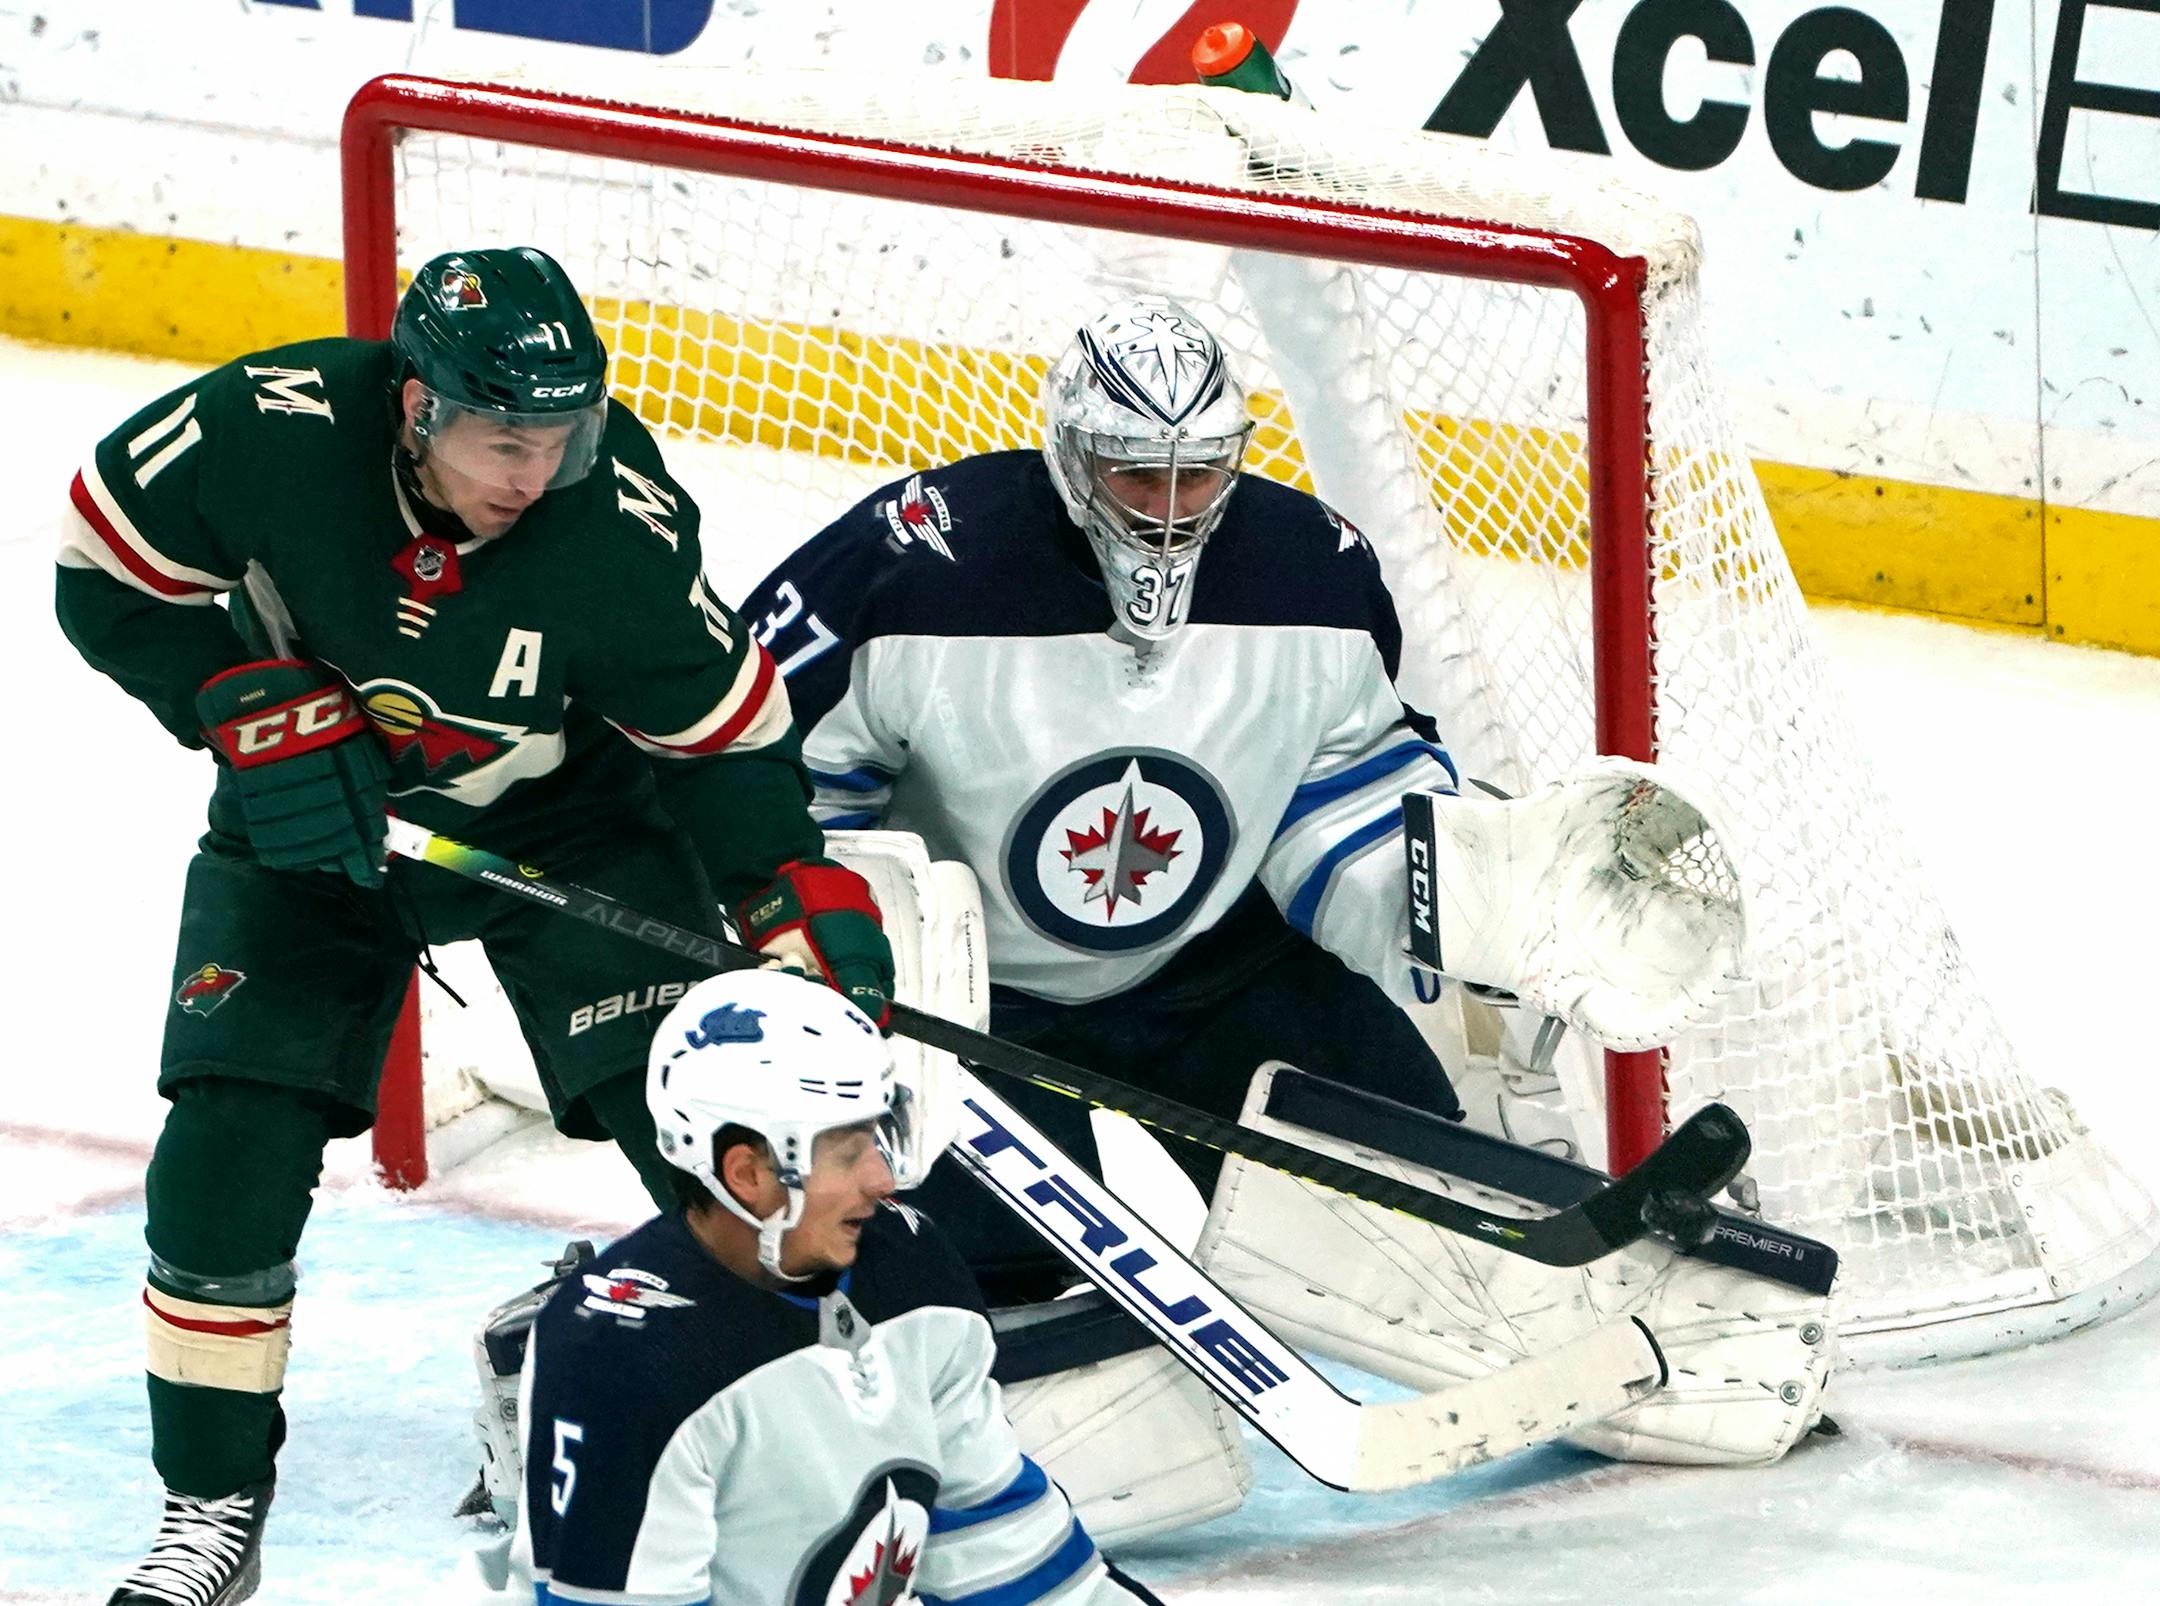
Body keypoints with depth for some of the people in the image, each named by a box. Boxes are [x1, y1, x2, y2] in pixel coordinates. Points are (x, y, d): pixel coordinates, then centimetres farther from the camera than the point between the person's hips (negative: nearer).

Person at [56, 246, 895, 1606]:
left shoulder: (622, 522, -30)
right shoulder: (266, 433, -29)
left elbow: (723, 731, -14)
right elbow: (111, 576, -13)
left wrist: (801, 899, -20)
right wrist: (259, 712, -21)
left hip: (568, 819, -1)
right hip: (311, 823, 1)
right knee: (228, 1148, -9)